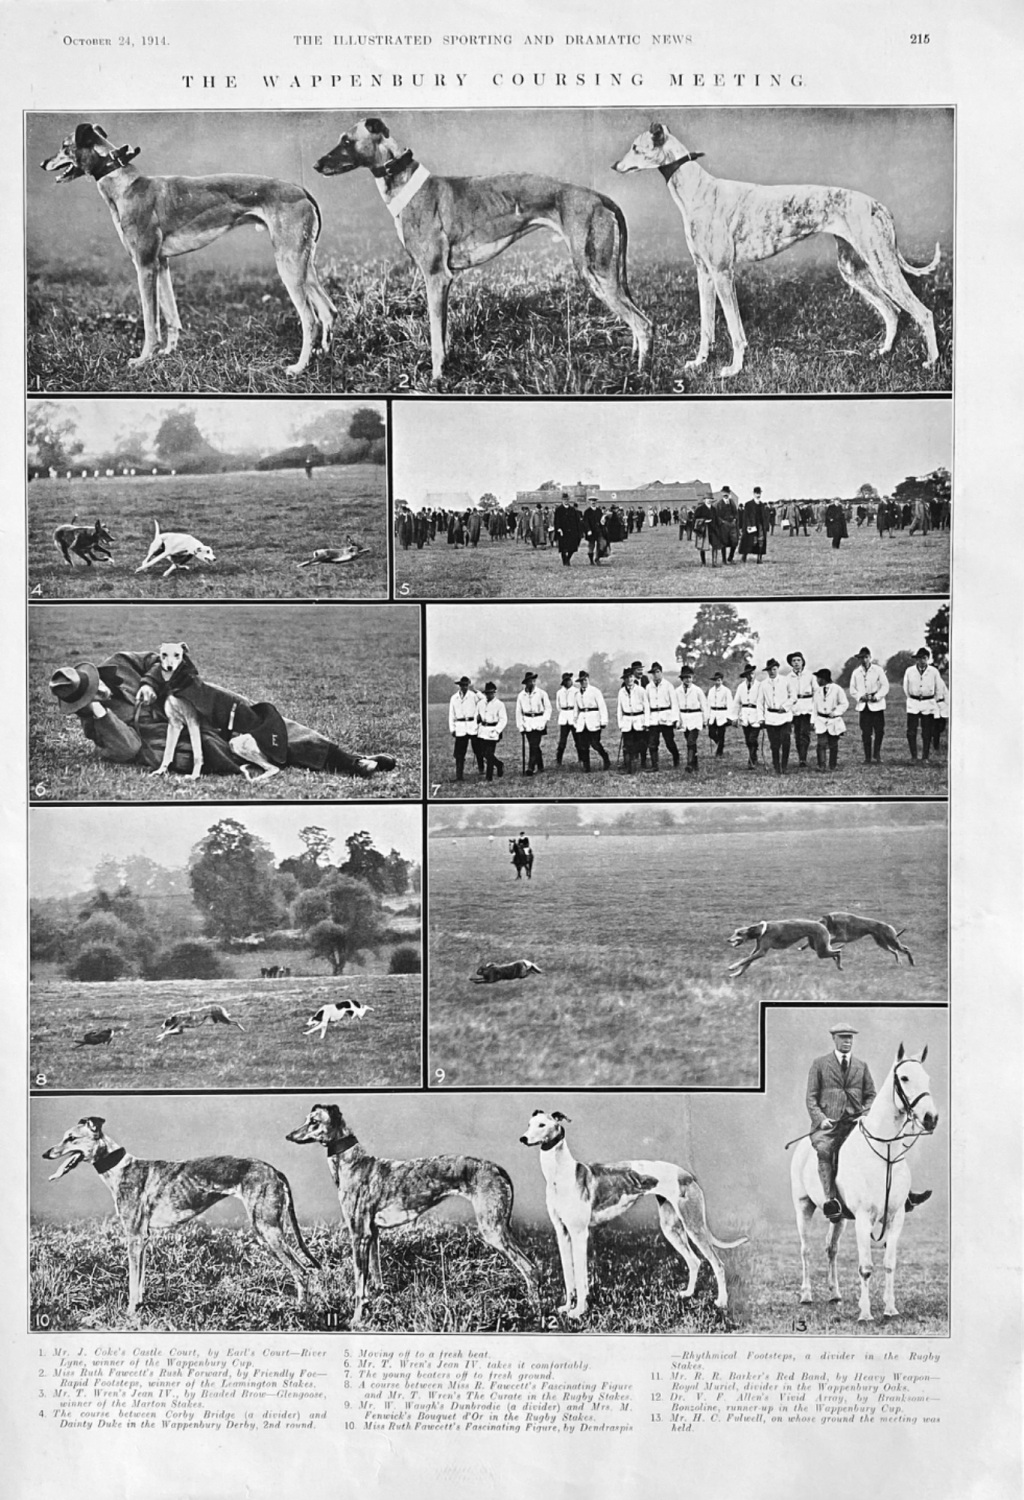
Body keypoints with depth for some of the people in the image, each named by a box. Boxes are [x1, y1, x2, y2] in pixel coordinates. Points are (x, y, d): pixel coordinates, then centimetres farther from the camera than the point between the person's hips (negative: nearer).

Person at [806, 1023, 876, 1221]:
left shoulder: (862, 1066, 20)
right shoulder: (819, 1064, 11)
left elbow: (871, 1095, 19)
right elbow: (811, 1096, 6)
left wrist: (865, 1115, -1)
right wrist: (820, 1118, -10)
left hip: (855, 1122, 3)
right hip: (827, 1123, -3)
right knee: (824, 1149, -32)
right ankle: (830, 1199, -36)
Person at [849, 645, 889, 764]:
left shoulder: (878, 670, 1)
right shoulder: (856, 672, 8)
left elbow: (885, 686, -2)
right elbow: (852, 690, 9)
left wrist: (876, 697, -13)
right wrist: (861, 697, -8)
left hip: (876, 704, -2)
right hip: (863, 705, 2)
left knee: (879, 730, -6)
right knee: (866, 732, 0)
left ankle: (877, 755, 11)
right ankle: (867, 758, 5)